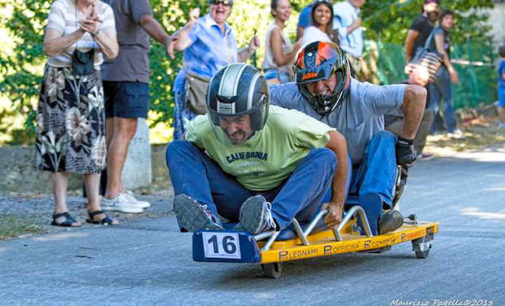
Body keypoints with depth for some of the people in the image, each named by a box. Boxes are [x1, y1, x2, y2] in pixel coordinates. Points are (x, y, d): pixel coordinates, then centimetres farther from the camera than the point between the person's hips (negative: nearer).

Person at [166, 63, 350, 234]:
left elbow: (338, 142, -13)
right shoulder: (202, 130, -16)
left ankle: (273, 220, -49)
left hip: (291, 202, -2)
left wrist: (337, 204, -9)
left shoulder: (285, 124, -23)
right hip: (238, 202, 2)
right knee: (177, 149, -14)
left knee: (324, 157, -31)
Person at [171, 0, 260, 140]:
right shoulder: (199, 26, -6)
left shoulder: (229, 32, 18)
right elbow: (178, 45, -22)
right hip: (197, 87, -7)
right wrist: (190, 25, -32)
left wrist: (250, 48, 14)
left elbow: (234, 59, 28)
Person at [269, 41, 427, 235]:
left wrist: (405, 143, -20)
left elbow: (417, 94, -27)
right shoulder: (296, 98, -12)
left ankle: (372, 213, -44)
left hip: (364, 178, -1)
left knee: (384, 139, -26)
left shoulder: (362, 96, -21)